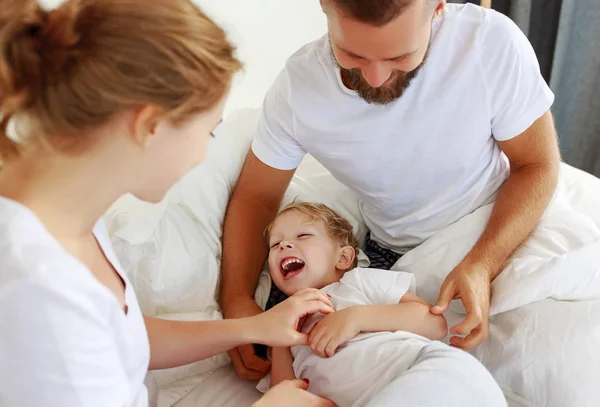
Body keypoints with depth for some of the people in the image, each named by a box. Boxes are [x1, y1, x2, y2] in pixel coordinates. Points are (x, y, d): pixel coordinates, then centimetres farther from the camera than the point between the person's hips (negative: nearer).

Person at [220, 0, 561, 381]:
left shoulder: (492, 42, -24)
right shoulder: (297, 85, -18)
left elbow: (538, 165, -13)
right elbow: (256, 196, -5)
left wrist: (482, 264, -29)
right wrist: (237, 299, -21)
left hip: (495, 234, -1)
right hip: (390, 250, 2)